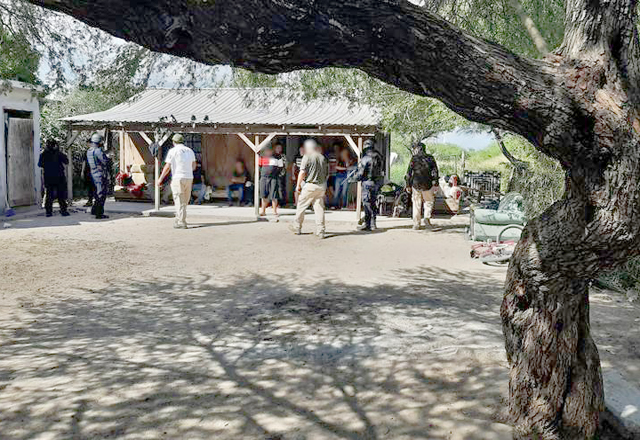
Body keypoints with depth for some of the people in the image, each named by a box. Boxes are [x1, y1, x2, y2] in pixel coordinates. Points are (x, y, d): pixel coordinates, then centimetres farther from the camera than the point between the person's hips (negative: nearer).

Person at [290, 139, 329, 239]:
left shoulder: (307, 157, -6)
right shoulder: (323, 158, 10)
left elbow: (302, 172, -12)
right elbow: (327, 174, 13)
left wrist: (298, 185, -4)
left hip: (310, 185, -5)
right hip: (322, 186, 5)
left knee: (301, 206, 10)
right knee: (319, 208, 5)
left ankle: (297, 227, 19)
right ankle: (320, 232, 3)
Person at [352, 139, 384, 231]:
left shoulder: (365, 159, -15)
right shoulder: (379, 157, 7)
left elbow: (360, 173, -13)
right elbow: (381, 170, 13)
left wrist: (355, 177, 6)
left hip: (368, 183, -7)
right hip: (378, 182, 7)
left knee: (367, 203, -2)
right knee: (373, 203, 15)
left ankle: (367, 224, -1)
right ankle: (373, 223, 21)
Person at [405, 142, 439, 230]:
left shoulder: (414, 159, 0)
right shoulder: (430, 158, 4)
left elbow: (409, 172, 0)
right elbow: (435, 171, 0)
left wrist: (408, 185, 6)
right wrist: (436, 184, 1)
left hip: (416, 184, 0)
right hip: (427, 184, 0)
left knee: (416, 204, 6)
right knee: (429, 201, 18)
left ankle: (416, 224, 5)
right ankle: (427, 217, -3)